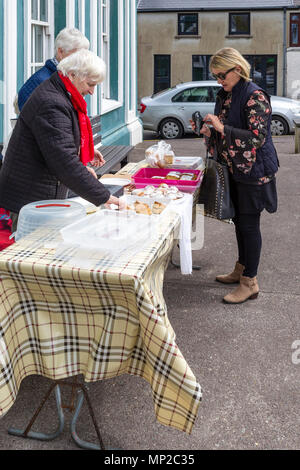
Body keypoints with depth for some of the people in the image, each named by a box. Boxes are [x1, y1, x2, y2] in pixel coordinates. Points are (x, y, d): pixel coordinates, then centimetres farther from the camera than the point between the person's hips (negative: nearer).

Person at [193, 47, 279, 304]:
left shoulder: (255, 97, -18)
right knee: (239, 220, 17)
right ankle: (241, 269, 32)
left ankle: (250, 282, 7)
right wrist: (210, 131, 1)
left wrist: (222, 128, -25)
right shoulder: (225, 95, 9)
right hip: (234, 169, 9)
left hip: (253, 171, -8)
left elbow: (257, 138, -24)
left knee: (249, 223, -3)